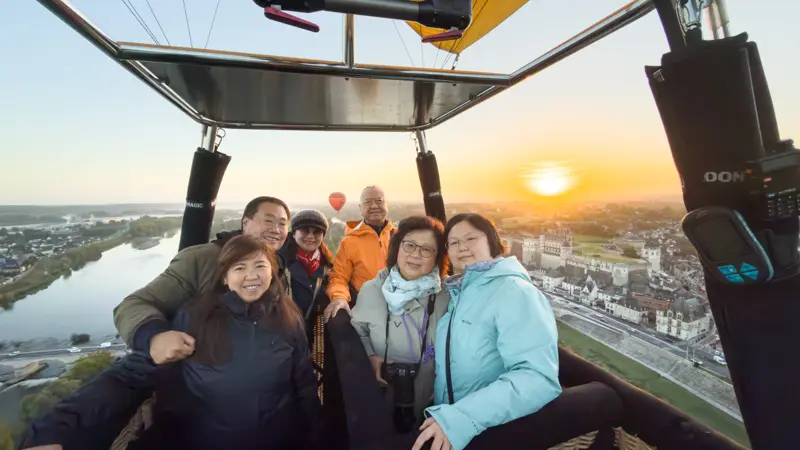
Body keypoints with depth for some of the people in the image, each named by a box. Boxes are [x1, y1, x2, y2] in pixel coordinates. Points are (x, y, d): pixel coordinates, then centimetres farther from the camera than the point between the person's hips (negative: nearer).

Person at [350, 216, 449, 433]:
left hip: (430, 402, 0)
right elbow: (357, 330, 5)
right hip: (382, 400, 1)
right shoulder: (371, 290, -10)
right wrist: (370, 355, -10)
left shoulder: (446, 296, -13)